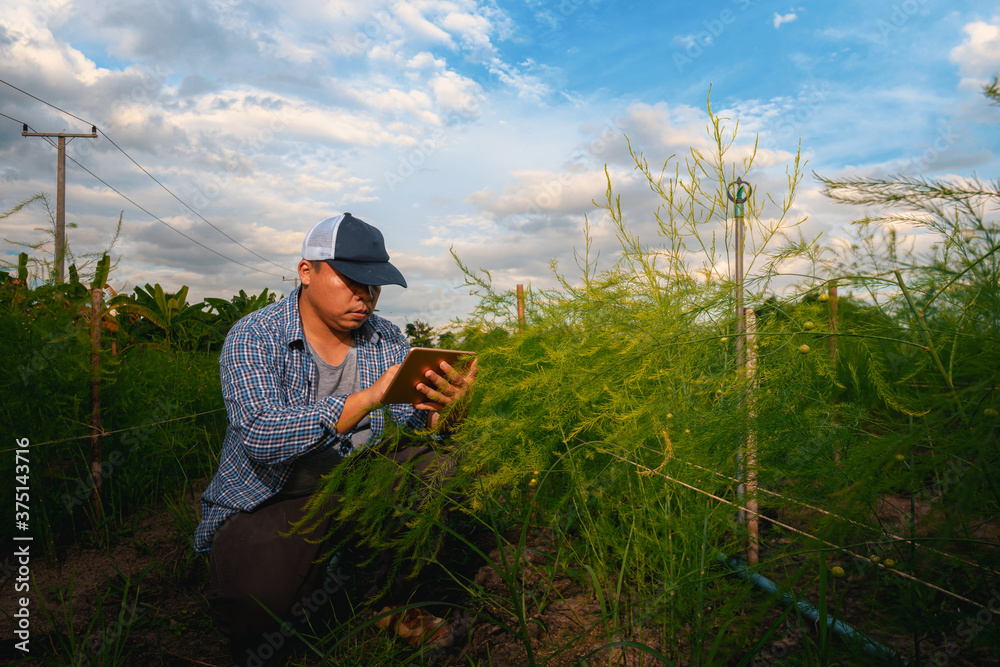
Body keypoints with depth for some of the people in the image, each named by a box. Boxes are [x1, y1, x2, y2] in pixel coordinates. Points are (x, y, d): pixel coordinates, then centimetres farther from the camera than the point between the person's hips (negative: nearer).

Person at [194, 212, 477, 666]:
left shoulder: (387, 341, 0)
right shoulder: (253, 338, -14)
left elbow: (414, 425, -6)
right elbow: (260, 437, -30)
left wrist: (442, 411, -32)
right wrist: (368, 397, -41)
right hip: (269, 499, -4)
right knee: (256, 602, -32)